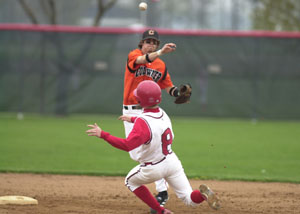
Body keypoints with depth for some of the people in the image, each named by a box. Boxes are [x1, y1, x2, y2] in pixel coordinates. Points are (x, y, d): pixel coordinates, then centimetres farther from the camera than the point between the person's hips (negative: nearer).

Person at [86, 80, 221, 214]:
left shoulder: (143, 122, -27)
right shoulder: (162, 113, -3)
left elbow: (127, 145, -40)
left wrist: (102, 134, -39)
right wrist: (132, 119, 33)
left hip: (154, 168, -6)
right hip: (172, 161, 6)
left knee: (131, 181, 25)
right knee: (190, 199, 11)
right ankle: (202, 193, -26)